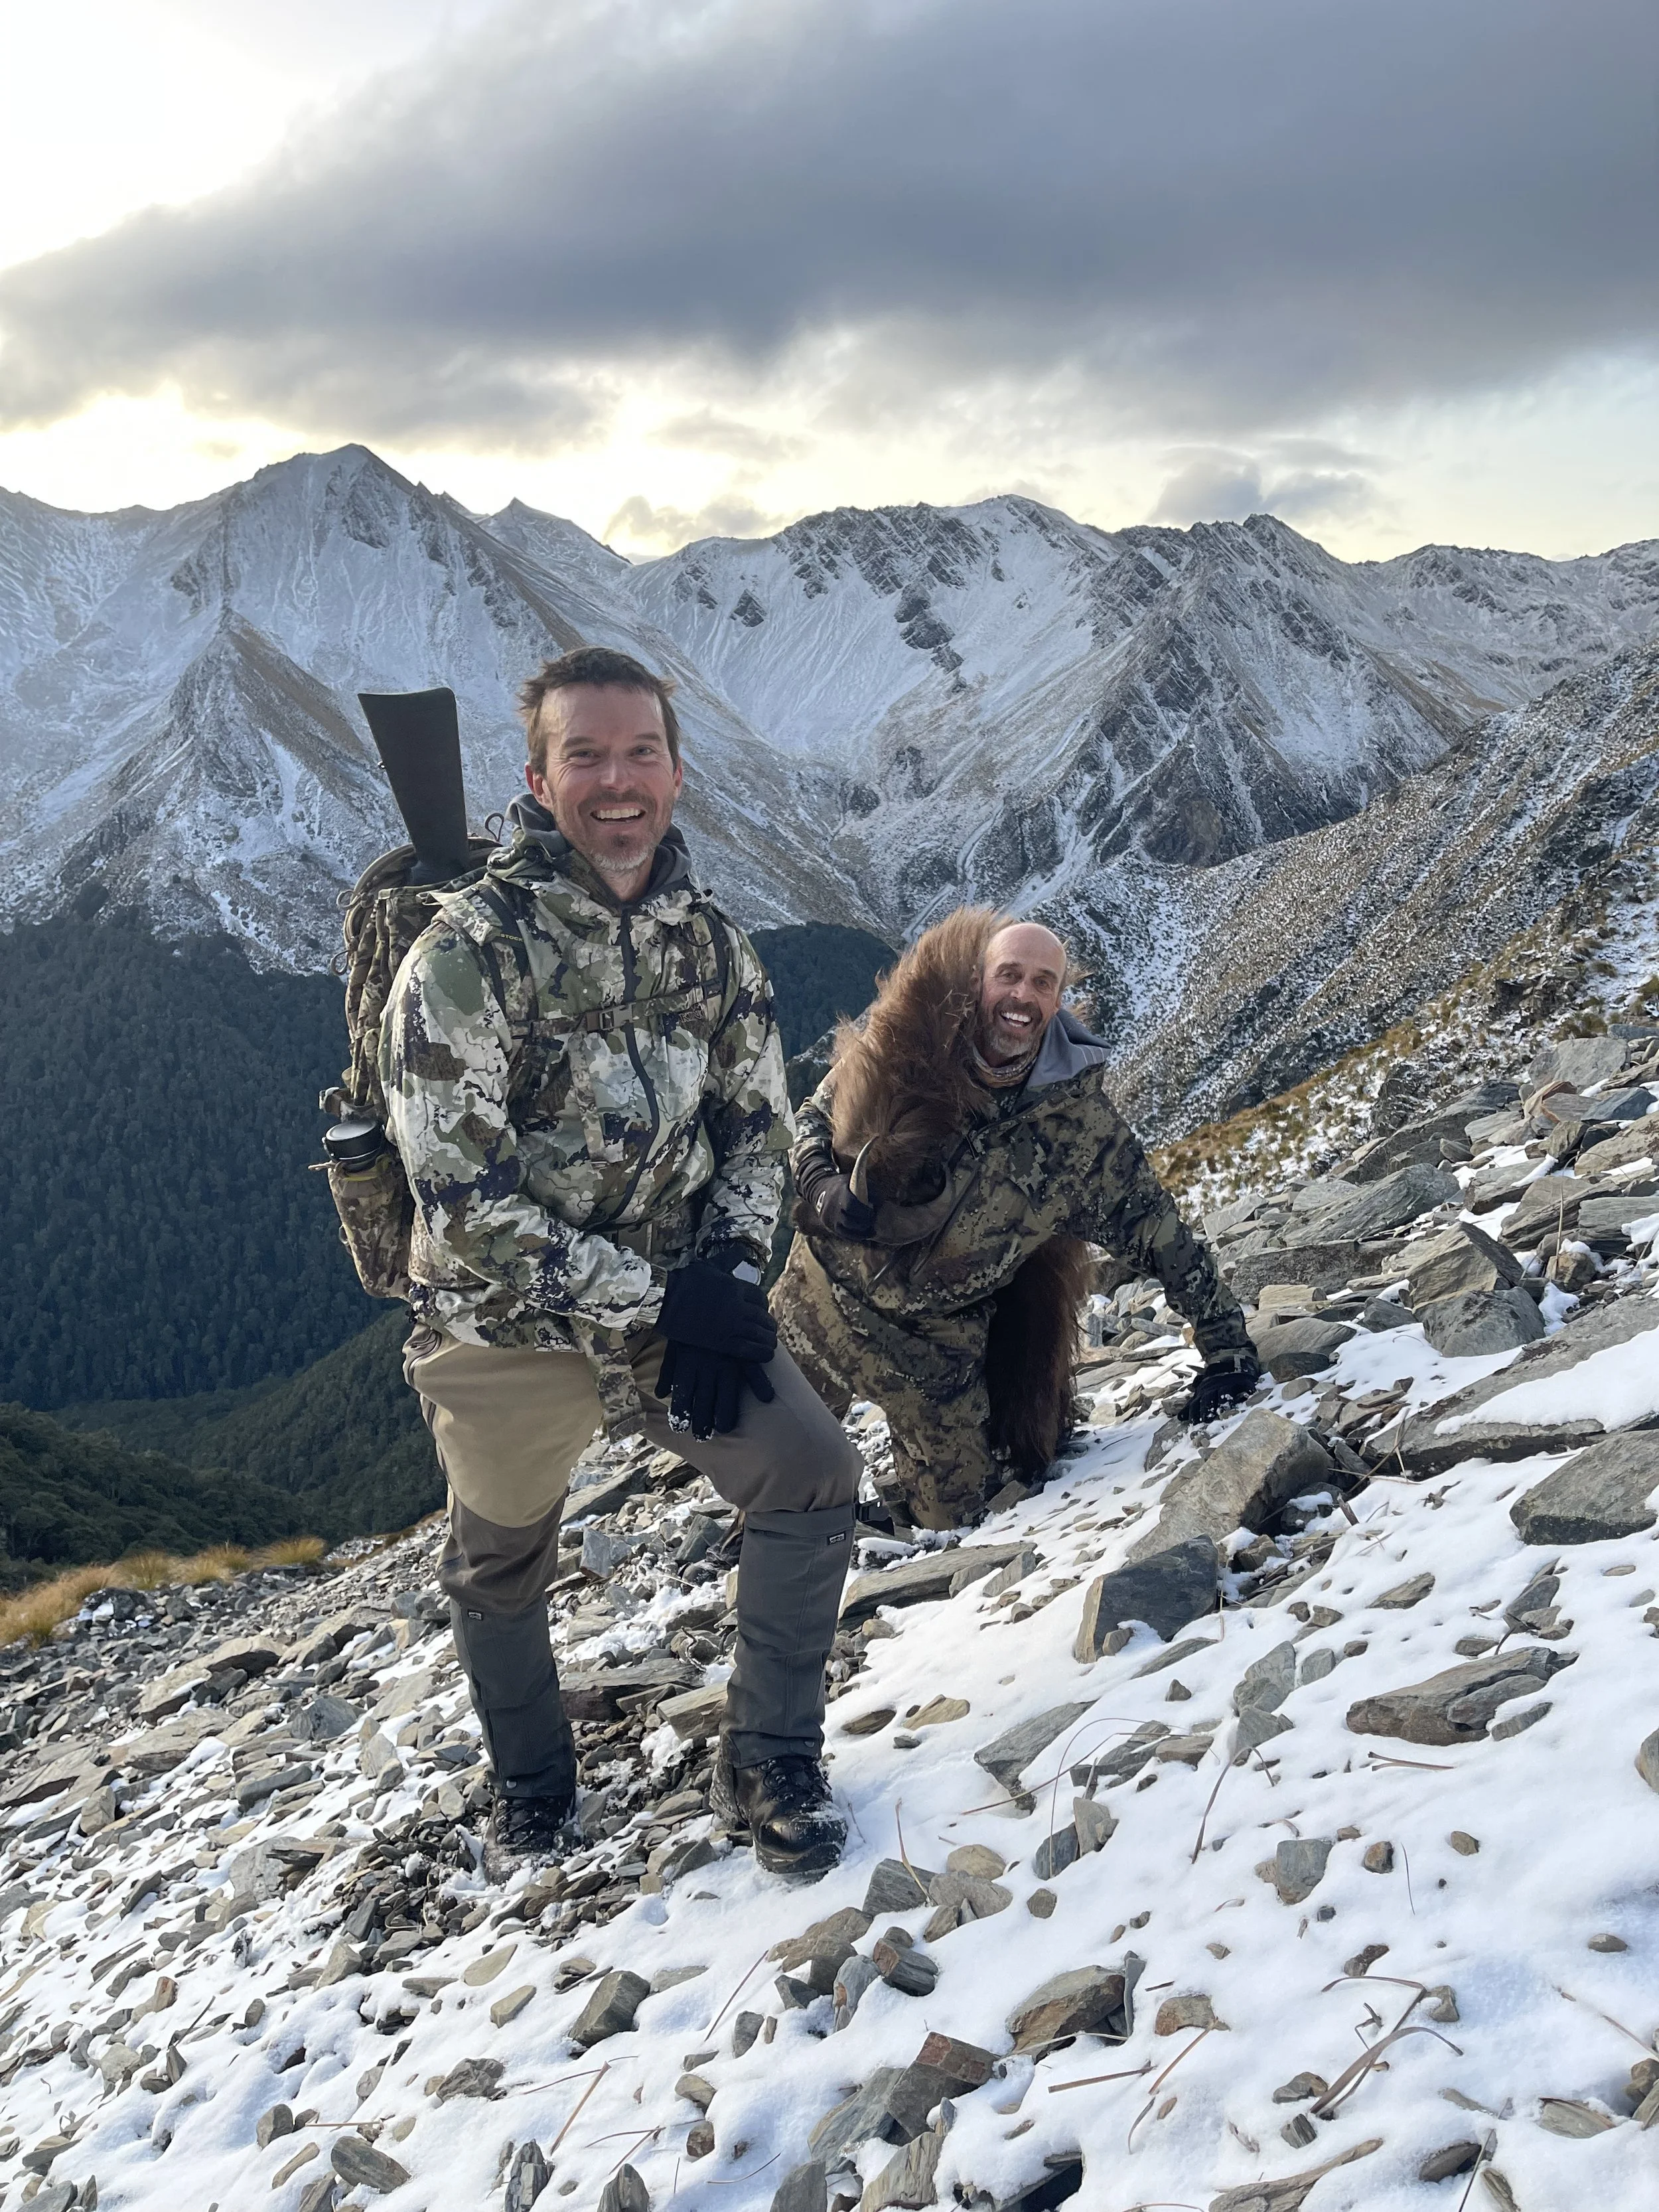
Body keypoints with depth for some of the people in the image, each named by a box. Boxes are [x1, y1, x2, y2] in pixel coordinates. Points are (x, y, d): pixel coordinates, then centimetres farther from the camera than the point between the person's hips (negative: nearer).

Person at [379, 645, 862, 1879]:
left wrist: (724, 1280, -10)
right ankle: (533, 1788, 43)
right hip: (507, 1325, -3)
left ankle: (769, 1766, 9)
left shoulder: (712, 943, 1)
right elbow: (461, 1192, -22)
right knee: (502, 1567, 14)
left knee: (814, 1477, -11)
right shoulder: (469, 952, -18)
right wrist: (651, 1302, -21)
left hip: (676, 1299, 4)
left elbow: (758, 1124, 9)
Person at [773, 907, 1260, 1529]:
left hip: (939, 1342, 0)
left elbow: (1159, 1235, -11)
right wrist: (823, 1191, -21)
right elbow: (814, 1118, 0)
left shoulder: (1080, 1121, -17)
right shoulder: (900, 1045, -15)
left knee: (952, 1515, 7)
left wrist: (1227, 1348, -11)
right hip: (827, 1290, 0)